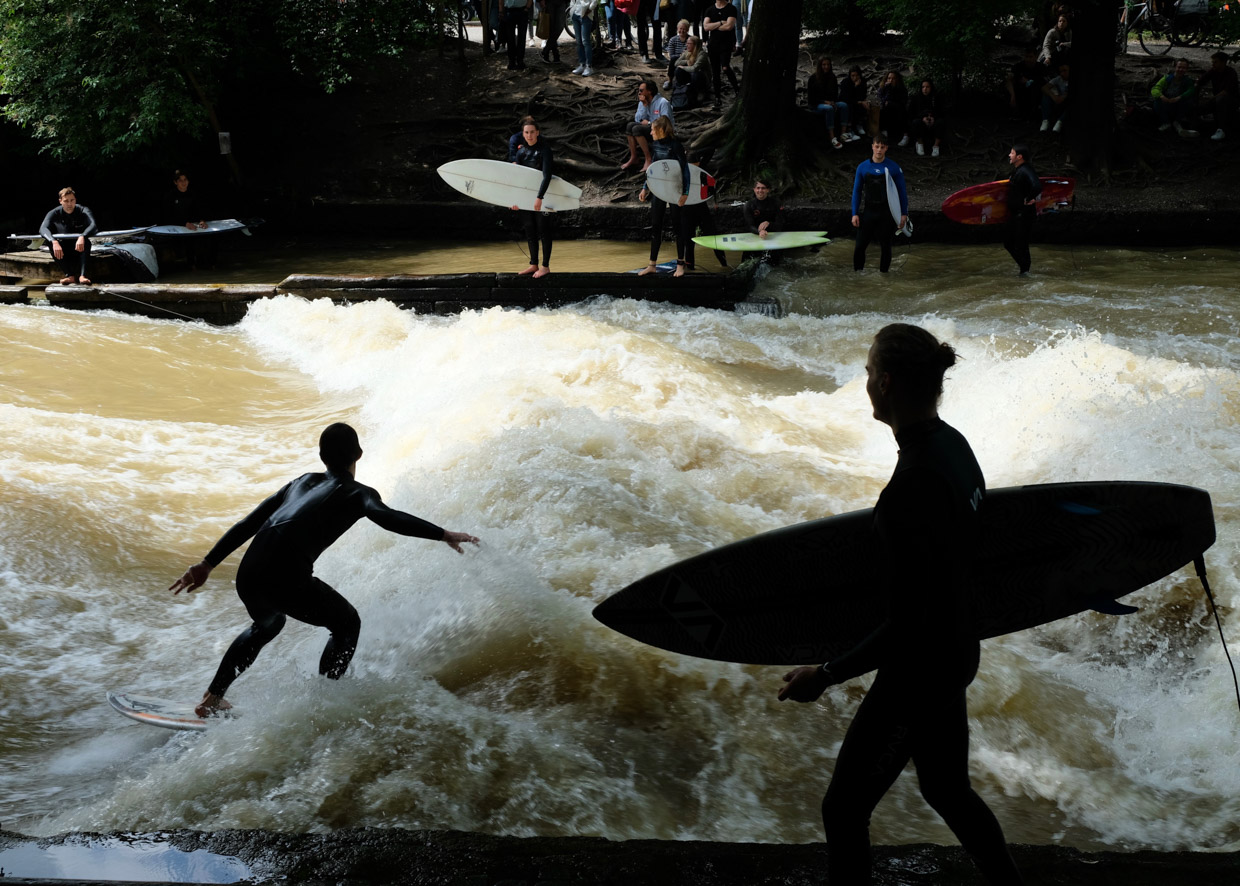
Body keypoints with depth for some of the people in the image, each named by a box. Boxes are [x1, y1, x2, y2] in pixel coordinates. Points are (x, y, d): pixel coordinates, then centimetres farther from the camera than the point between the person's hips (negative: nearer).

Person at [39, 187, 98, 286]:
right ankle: (70, 275, -32)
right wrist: (54, 242, -45)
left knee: (86, 242, -34)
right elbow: (43, 228, -25)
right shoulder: (55, 213, -8)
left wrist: (82, 237, -52)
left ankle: (82, 275, -44)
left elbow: (93, 225, -31)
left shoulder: (83, 211, -11)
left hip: (79, 250, -1)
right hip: (63, 253, 1)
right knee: (52, 244, -30)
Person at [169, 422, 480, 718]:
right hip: (288, 580, -6)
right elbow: (386, 516, -13)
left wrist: (207, 564, 31)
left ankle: (211, 698, 37)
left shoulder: (303, 482, 28)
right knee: (347, 624, 20)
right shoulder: (357, 492, 10)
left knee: (267, 625, 38)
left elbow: (247, 524, 27)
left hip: (248, 577, 6)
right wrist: (443, 535, -14)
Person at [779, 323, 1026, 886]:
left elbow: (905, 627, -27)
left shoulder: (910, 491, -30)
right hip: (957, 653, 9)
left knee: (843, 809, 5)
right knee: (947, 789, 26)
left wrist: (826, 676, -19)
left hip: (917, 673, -9)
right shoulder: (954, 445, -2)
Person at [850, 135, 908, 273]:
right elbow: (856, 191, 6)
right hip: (869, 212, 1)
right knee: (859, 246, -3)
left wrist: (904, 214, -3)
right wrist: (855, 214, -1)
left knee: (885, 247, 7)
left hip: (887, 214, -1)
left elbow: (902, 192, 2)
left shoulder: (894, 168, -2)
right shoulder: (863, 167, 2)